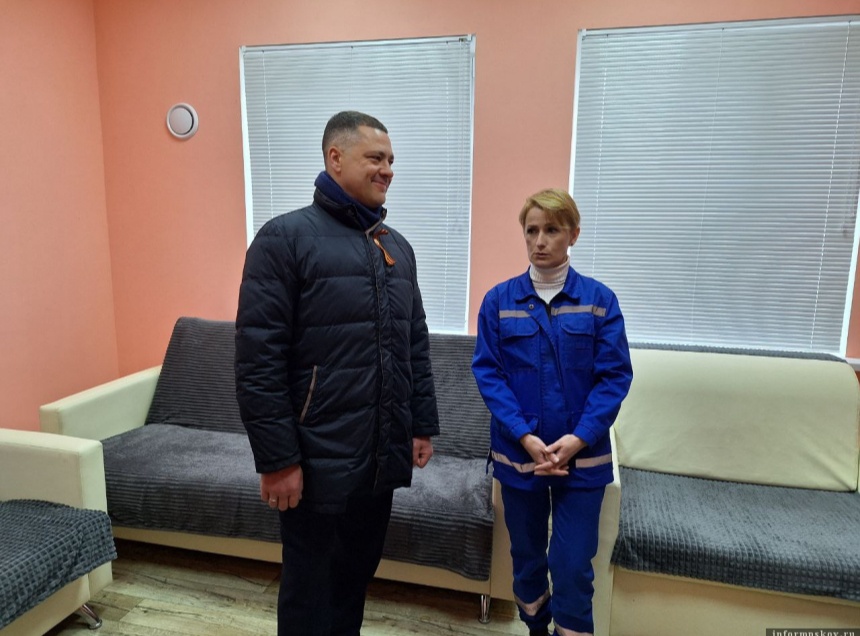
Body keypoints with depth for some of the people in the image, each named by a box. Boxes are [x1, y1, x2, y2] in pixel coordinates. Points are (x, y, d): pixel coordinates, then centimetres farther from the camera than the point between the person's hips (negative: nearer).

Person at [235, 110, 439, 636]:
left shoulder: (397, 247, 10)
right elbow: (258, 360, -15)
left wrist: (423, 426, 11)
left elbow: (416, 346, 14)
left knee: (359, 573, 21)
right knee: (311, 589, 12)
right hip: (318, 462, -6)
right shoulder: (286, 237, -11)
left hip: (383, 457, 6)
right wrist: (277, 459, -15)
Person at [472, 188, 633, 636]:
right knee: (526, 557, 17)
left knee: (573, 566, 3)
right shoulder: (499, 300, -3)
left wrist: (576, 439, -16)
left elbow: (614, 376, -5)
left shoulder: (599, 300, -3)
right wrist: (526, 437, -16)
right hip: (517, 453, 1)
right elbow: (487, 372, -6)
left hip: (582, 456, -1)